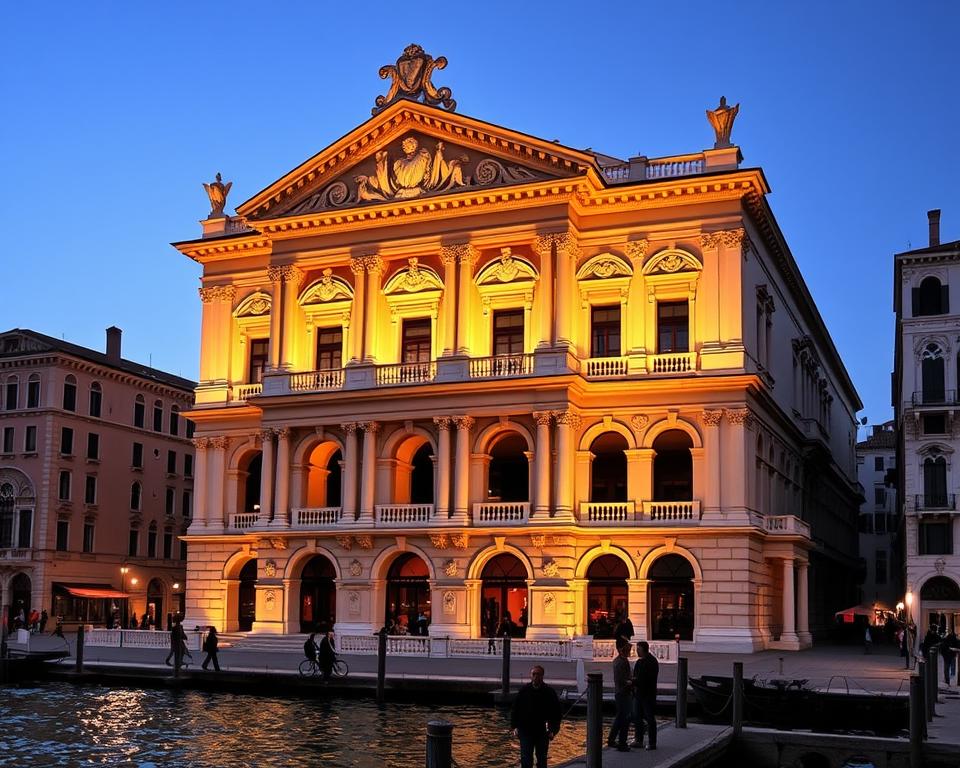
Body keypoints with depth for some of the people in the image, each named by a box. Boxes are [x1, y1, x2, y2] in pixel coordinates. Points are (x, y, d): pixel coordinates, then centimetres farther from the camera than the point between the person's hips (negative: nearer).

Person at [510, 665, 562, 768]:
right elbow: (515, 709, 5)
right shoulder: (524, 691, -1)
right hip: (525, 731, 0)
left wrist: (553, 730, -7)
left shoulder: (549, 692, -3)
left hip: (542, 732, 0)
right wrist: (515, 726, -3)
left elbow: (556, 713, 1)